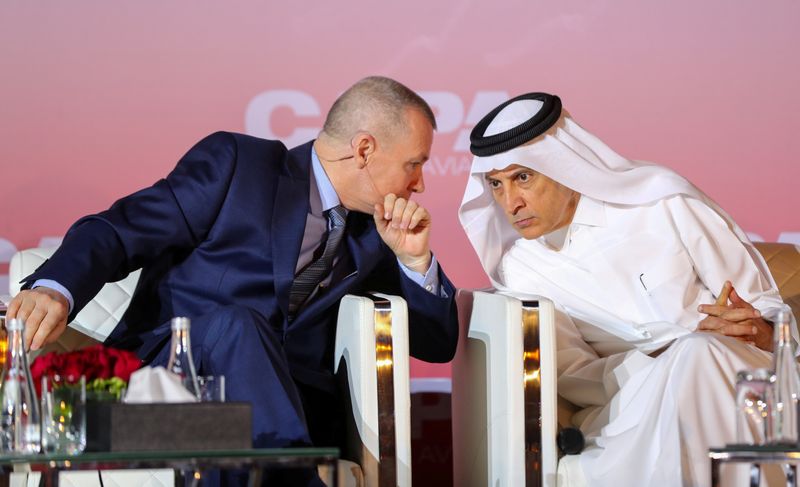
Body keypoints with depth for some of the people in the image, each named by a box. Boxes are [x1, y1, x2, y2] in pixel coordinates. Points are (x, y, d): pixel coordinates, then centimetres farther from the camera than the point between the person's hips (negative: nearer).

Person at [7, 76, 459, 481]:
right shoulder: (235, 162, 3)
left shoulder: (374, 230, 18)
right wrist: (55, 291, -23)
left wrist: (415, 257, 3)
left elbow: (437, 344, 21)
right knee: (235, 323, -35)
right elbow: (116, 232, -2)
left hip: (282, 404, 2)